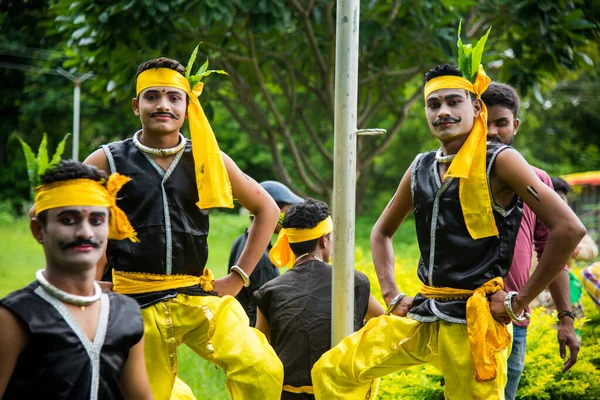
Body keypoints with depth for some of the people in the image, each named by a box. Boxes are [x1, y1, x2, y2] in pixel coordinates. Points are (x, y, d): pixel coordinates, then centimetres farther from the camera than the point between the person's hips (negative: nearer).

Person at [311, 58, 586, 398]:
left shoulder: (498, 161, -9)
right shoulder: (421, 168, 9)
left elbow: (569, 228, -17)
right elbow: (382, 232, 26)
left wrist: (520, 301, -13)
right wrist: (391, 294, 11)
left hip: (474, 319, -6)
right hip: (422, 313, 6)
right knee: (332, 371, 1)